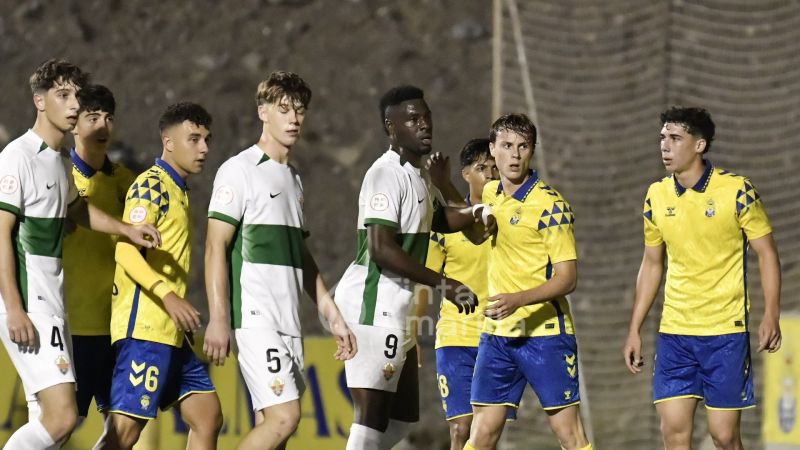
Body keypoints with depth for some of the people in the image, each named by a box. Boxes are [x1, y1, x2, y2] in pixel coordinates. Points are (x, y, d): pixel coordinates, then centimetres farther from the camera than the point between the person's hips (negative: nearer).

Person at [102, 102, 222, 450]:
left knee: (208, 419, 8)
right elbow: (126, 251, -20)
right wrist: (168, 296, -32)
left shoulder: (178, 191, 21)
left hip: (171, 333, 10)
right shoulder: (151, 186, -8)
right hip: (144, 327, -10)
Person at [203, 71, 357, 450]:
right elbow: (216, 247, -10)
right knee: (283, 417, -18)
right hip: (254, 317, -8)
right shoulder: (239, 170, -4)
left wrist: (332, 315, 23)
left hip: (289, 321, 8)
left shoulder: (293, 179, 20)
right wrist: (218, 319, -17)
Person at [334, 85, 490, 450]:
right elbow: (381, 249, -23)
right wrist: (442, 283, -25)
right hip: (372, 302, -10)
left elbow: (439, 218, 34)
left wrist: (480, 211, 15)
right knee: (373, 414, -12)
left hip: (393, 307, 10)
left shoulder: (419, 174, 15)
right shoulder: (387, 174, -15)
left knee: (403, 417, 14)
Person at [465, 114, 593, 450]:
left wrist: (518, 299, -29)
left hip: (544, 334, -6)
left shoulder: (550, 204, -12)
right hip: (496, 334, 6)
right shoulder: (490, 194, 9)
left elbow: (568, 278, -15)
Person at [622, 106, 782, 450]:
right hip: (674, 332, 4)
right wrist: (634, 330, 13)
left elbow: (766, 254, -4)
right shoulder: (657, 196, 6)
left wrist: (771, 316, -15)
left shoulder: (736, 191, -8)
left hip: (726, 331, -4)